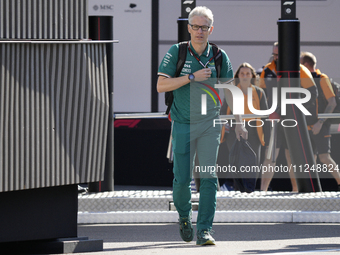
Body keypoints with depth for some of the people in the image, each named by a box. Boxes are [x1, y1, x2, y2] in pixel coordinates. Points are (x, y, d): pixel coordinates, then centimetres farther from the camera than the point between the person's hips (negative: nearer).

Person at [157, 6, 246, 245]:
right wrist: (192, 77, -19)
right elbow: (161, 85, -11)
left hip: (210, 125, 1)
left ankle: (205, 230, -6)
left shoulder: (219, 56, 3)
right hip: (183, 125, -1)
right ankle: (184, 215, 28)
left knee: (209, 178, -9)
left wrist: (238, 123, 11)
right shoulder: (176, 53, -3)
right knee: (182, 178, -1)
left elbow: (228, 91, 13)